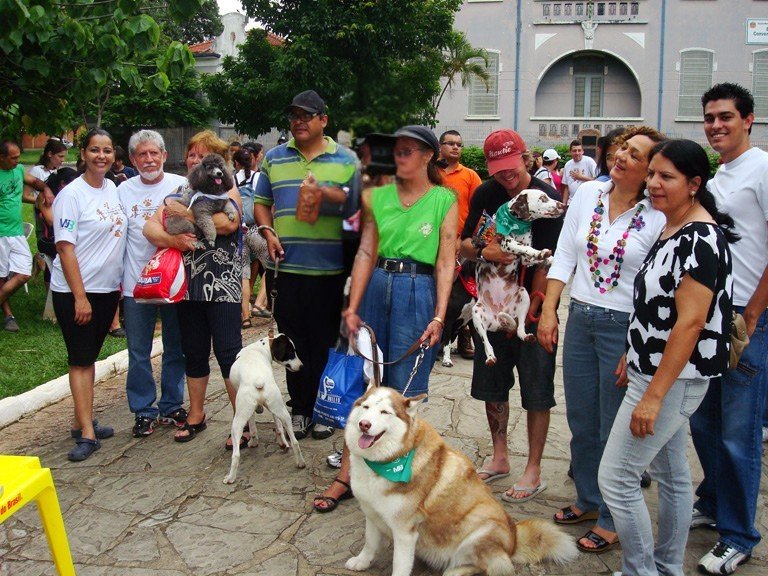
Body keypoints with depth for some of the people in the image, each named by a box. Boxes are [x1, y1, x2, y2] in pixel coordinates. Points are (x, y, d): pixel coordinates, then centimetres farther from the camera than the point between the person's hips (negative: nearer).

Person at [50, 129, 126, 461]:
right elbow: (65, 248, -15)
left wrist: (119, 283, 11)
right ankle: (87, 434, -2)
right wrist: (80, 297, -19)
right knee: (81, 360, -4)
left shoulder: (113, 189, 7)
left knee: (89, 357, 13)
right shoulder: (72, 195, -13)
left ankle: (82, 422, 22)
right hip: (74, 292, -6)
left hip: (108, 288, 6)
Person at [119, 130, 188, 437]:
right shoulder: (124, 190, 4)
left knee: (175, 348, 11)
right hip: (135, 282, 1)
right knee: (138, 352, 5)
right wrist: (117, 279, 1)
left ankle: (171, 406, 25)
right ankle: (143, 410, 18)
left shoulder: (181, 185, 0)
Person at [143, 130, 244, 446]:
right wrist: (171, 238, -17)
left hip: (222, 285, -5)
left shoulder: (226, 189, 0)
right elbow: (150, 227, 4)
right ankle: (196, 415, 28)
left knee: (228, 352, -6)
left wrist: (185, 214, -14)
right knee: (194, 353, 14)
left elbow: (228, 223, -20)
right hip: (188, 286, 5)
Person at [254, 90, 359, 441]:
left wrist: (326, 192, -15)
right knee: (293, 341, 7)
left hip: (330, 267, -2)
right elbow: (261, 203, 15)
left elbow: (357, 206, 0)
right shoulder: (274, 158, 12)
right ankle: (300, 408, 19)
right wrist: (268, 233, -2)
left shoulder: (345, 160, 6)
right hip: (287, 265, 2)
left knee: (326, 342, 6)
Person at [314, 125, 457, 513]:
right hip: (377, 288, 4)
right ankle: (347, 476, 15)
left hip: (419, 293, -4)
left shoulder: (444, 201, 0)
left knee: (403, 393, 1)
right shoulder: (378, 197, 9)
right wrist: (352, 307, -3)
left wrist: (439, 316, -12)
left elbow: (445, 262, -5)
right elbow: (366, 252, 4)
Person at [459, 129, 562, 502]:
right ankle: (499, 458, 30)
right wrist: (485, 252, -17)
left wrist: (533, 310, -16)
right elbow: (464, 244, 5)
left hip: (532, 307, -5)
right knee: (492, 385, 14)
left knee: (536, 392, 2)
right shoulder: (485, 194, 3)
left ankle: (533, 471, 15)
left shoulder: (547, 199, -11)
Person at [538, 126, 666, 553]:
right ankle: (588, 499, 37)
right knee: (581, 421, 17)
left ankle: (612, 520, 23)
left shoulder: (658, 216, -12)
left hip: (623, 327, -5)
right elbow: (564, 256, 6)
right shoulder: (588, 194, 2)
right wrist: (549, 311, 2)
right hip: (579, 320, 5)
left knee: (615, 430, 6)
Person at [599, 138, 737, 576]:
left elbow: (690, 323, -24)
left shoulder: (701, 239, -21)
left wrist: (653, 395, -22)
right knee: (672, 474, 19)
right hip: (657, 370, 10)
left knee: (616, 477, -5)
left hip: (673, 379, -10)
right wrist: (633, 357, 19)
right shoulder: (673, 231, 9)